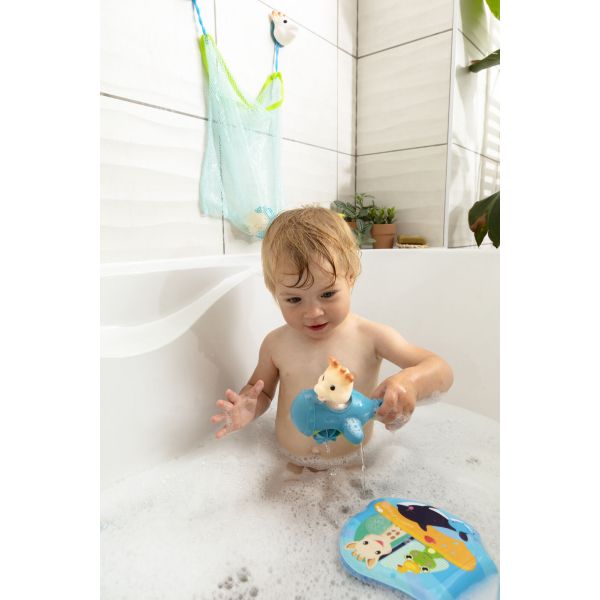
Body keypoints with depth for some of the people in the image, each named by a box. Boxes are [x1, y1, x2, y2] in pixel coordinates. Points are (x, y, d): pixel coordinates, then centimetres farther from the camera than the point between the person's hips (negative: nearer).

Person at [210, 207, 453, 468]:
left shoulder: (371, 338, -12)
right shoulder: (276, 344, -4)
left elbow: (442, 372, -11)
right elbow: (261, 390, 12)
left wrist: (411, 382, -34)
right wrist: (247, 408, -12)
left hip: (356, 468, -1)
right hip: (288, 470, 2)